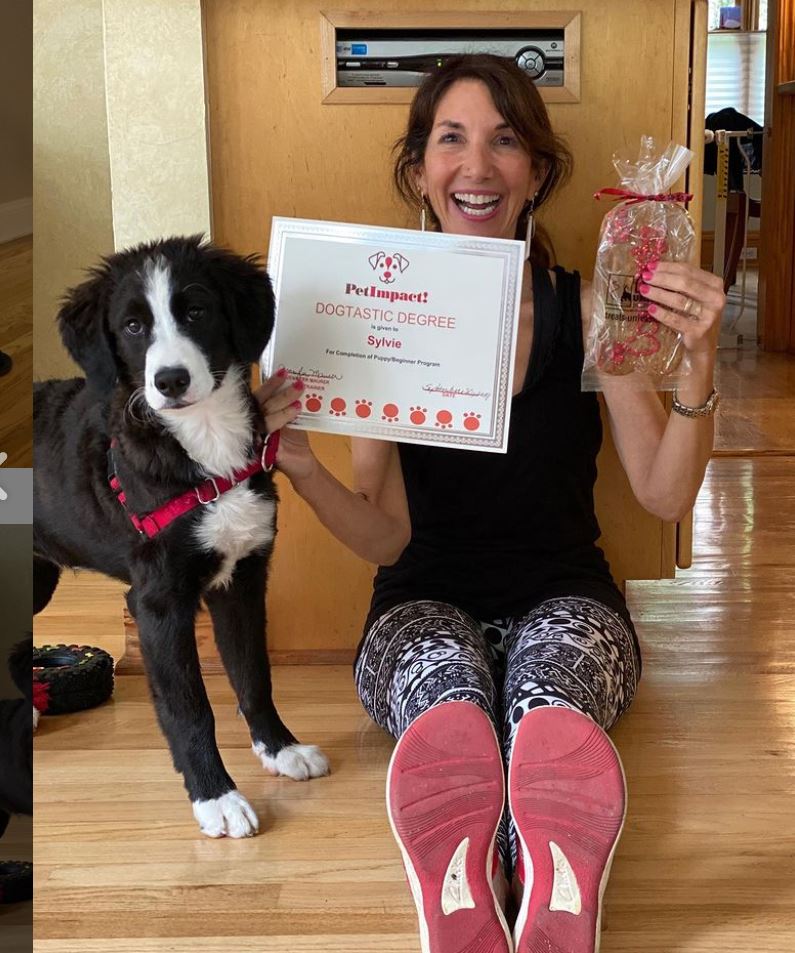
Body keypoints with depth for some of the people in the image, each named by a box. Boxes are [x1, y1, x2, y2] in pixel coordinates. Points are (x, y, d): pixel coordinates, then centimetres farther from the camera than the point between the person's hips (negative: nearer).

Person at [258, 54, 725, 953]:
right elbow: (386, 538, -3)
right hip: (427, 608, 0)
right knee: (444, 677, -39)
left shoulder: (586, 308, 0)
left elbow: (665, 495, -4)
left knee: (551, 673, -39)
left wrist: (697, 361, -20)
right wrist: (300, 464, -23)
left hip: (564, 600, 1)